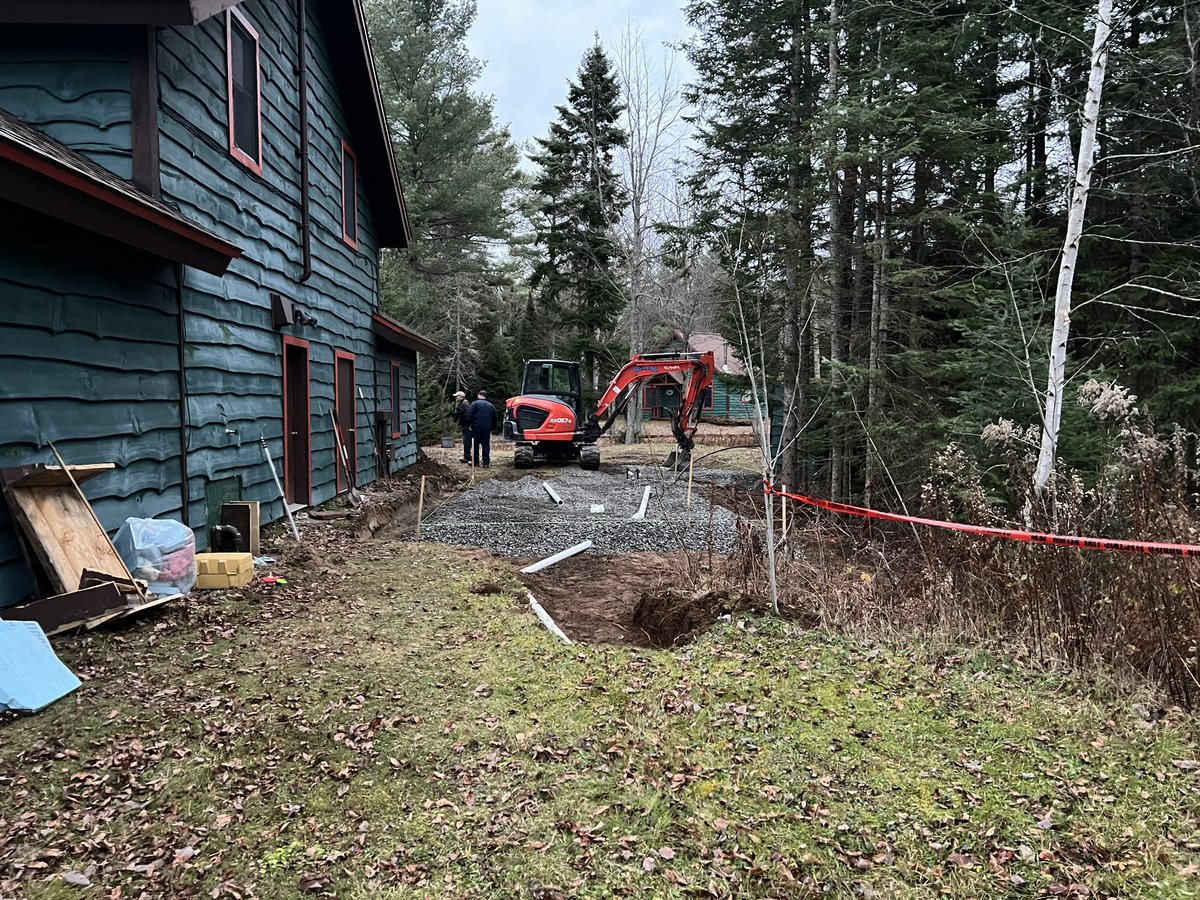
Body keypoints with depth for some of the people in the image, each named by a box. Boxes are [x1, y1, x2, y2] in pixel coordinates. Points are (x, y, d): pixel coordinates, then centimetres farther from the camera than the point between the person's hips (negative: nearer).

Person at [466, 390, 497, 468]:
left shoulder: (475, 404, -3)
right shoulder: (491, 406, 13)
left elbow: (469, 415, -10)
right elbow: (494, 419, 16)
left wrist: (470, 424, -1)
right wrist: (492, 428, 20)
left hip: (476, 428, -3)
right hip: (487, 429, 3)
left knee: (476, 445, 7)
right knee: (486, 446, 3)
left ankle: (476, 462, 9)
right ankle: (486, 463, -4)